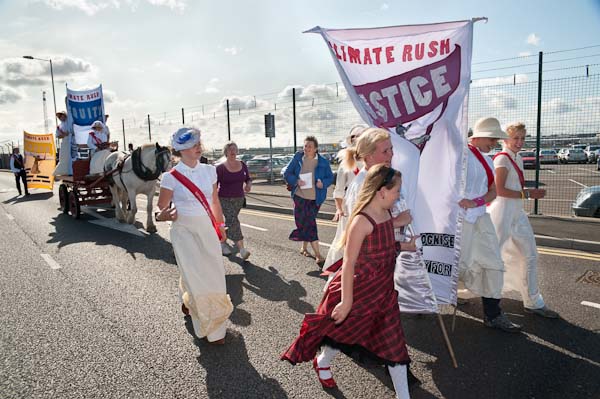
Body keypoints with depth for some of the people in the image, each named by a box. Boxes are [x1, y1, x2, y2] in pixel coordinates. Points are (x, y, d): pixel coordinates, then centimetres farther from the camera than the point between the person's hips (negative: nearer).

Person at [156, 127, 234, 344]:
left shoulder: (209, 171, 1)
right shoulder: (171, 177, -11)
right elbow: (161, 208, -5)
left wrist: (220, 226, 15)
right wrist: (162, 216, -28)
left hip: (207, 228, 4)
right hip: (184, 230, -4)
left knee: (213, 273, 8)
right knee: (196, 277, -3)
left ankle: (189, 300, 41)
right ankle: (212, 329, 15)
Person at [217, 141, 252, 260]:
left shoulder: (242, 165, 4)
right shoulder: (220, 168, -8)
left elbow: (248, 179, 14)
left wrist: (248, 184, -9)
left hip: (239, 199, 5)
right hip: (225, 199, -5)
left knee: (230, 222, 16)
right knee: (233, 221, -15)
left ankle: (223, 242, 38)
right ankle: (241, 248, -16)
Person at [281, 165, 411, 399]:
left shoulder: (386, 214, -1)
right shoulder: (362, 221, -25)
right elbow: (349, 263, -24)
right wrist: (346, 301, -21)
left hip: (384, 291, 7)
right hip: (360, 290, -7)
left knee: (394, 343, 11)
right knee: (344, 331, 17)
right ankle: (322, 362, 48)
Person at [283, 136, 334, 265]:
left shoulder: (323, 162, -3)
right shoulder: (297, 158, -3)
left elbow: (330, 177, 4)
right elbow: (287, 173, 2)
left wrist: (323, 183, -18)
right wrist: (296, 180, -17)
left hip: (315, 198, 1)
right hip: (300, 196, -1)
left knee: (306, 223, 12)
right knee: (309, 224, -5)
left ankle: (304, 247, 34)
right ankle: (318, 254, -2)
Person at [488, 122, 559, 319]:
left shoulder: (518, 159, 15)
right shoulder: (502, 159, -13)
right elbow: (499, 190, -20)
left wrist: (531, 192, 10)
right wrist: (527, 194, -17)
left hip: (518, 213, 9)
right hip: (502, 212, -9)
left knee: (530, 256, 10)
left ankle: (533, 302, 20)